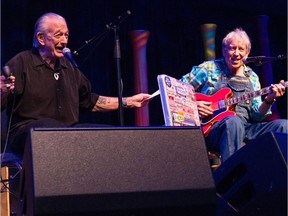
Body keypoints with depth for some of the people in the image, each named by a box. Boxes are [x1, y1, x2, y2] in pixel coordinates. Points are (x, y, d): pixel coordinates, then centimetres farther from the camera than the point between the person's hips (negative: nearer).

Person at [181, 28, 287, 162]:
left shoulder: (252, 78, 19)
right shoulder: (208, 69, 7)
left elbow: (256, 116, 12)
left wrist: (269, 100, -7)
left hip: (245, 129, 5)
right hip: (211, 128, -4)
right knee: (233, 121, -39)